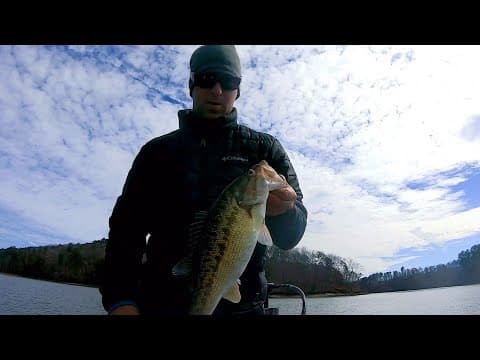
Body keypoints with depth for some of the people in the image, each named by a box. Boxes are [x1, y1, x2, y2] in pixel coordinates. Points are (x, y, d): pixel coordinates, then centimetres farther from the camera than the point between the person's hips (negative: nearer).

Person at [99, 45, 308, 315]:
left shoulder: (265, 149, 3)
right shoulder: (157, 151, 7)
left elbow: (290, 235, -3)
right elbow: (126, 227, 2)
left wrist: (283, 211, -26)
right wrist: (120, 300, -12)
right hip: (160, 301, 1)